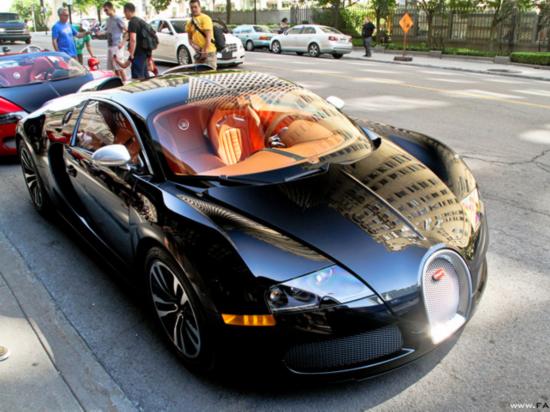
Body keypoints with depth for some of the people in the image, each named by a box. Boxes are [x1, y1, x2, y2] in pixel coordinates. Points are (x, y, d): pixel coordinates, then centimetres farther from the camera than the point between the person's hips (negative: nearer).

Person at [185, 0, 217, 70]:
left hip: (208, 52, -7)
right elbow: (190, 38, 15)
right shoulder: (190, 22, 13)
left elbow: (208, 37, -14)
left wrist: (205, 51, -20)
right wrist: (194, 45, -7)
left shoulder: (205, 18, -7)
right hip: (198, 52, 7)